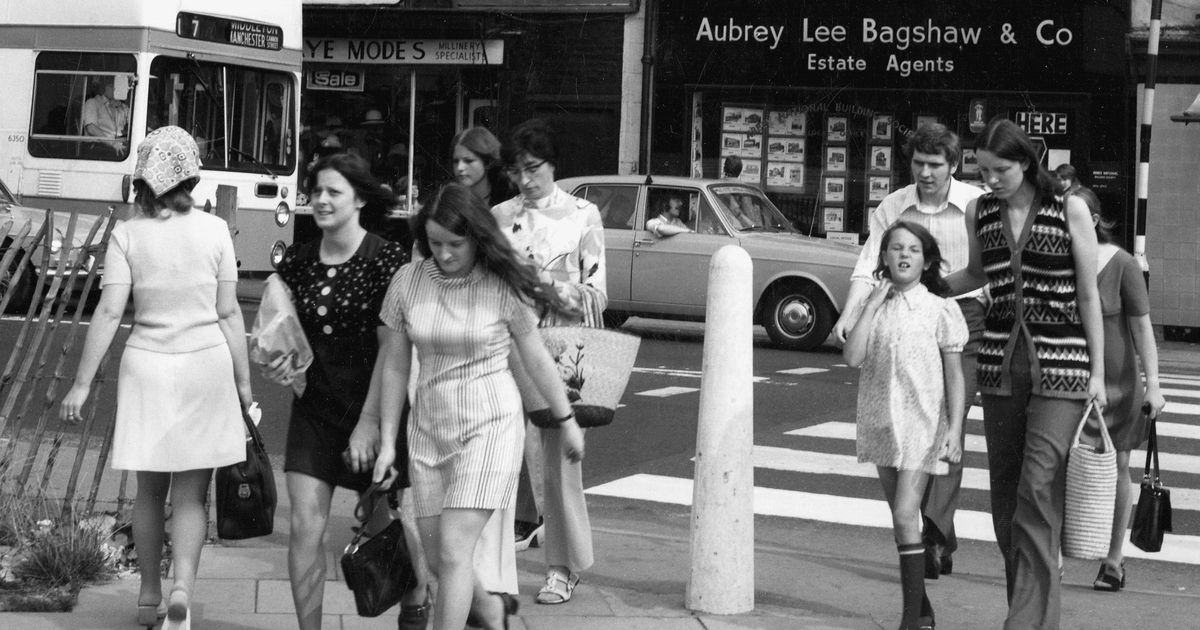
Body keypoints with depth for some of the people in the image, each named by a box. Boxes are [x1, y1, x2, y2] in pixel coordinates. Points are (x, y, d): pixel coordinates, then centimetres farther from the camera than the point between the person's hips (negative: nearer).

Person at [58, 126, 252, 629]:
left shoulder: (128, 234, -3)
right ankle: (182, 585, -15)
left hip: (147, 363, 1)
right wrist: (244, 381, 8)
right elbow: (229, 313, 0)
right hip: (206, 362, -1)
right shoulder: (214, 231, -2)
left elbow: (108, 312, -7)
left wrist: (82, 383, -1)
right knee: (191, 494, 5)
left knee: (150, 490, 15)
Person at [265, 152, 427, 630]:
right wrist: (278, 362, -10)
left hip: (375, 408, -4)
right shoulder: (296, 262, 3)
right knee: (305, 526, -6)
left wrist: (369, 421, -17)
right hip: (314, 410, 4)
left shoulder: (388, 260, -12)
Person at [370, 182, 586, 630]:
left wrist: (567, 421, 10)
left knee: (453, 551, -12)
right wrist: (387, 442, 4)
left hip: (489, 425, -4)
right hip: (428, 426, 4)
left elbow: (536, 359, 3)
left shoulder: (504, 287, -10)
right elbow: (395, 366, 4)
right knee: (436, 558, 8)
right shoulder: (408, 281, -3)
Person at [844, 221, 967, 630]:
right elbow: (853, 357, -9)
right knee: (902, 518, 12)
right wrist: (873, 305, -9)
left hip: (923, 423, -4)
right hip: (882, 423, 4)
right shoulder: (874, 308, 6)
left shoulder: (939, 310, -3)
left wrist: (955, 431, -9)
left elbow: (954, 376, -2)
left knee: (905, 515, -14)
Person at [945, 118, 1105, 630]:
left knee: (1038, 492, -14)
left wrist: (1098, 372, -1)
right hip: (1000, 360, 5)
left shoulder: (1070, 209, -3)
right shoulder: (979, 212, 7)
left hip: (1060, 364, -5)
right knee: (1005, 492, 5)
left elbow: (1088, 295, 1)